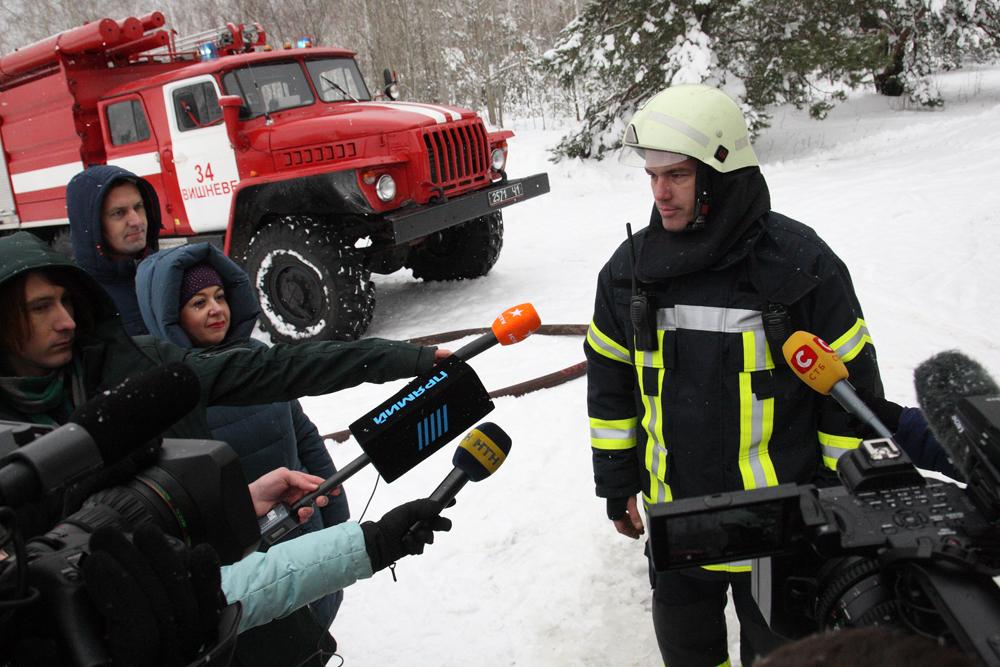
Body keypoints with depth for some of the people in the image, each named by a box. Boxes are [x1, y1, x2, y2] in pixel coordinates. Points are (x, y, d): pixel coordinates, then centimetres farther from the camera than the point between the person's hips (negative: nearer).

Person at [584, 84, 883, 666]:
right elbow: (610, 383, 7)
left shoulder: (801, 265, -15)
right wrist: (617, 483, 10)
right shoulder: (630, 270, -4)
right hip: (674, 518, 4)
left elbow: (854, 390, -7)